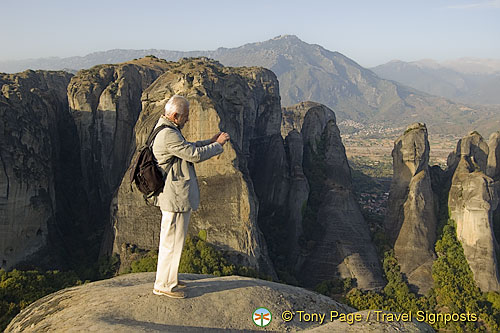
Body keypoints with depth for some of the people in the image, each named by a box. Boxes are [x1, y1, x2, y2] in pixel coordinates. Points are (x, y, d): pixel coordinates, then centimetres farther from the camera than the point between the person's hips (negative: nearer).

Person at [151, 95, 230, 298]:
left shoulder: (167, 130, 13)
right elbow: (195, 155, -22)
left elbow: (187, 149, 23)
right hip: (176, 198, -11)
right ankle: (163, 285, 10)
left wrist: (210, 142, 14)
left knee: (171, 239, 20)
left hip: (173, 196, 11)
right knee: (172, 240, -1)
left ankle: (169, 278, 33)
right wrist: (218, 144, -8)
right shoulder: (168, 135, -22)